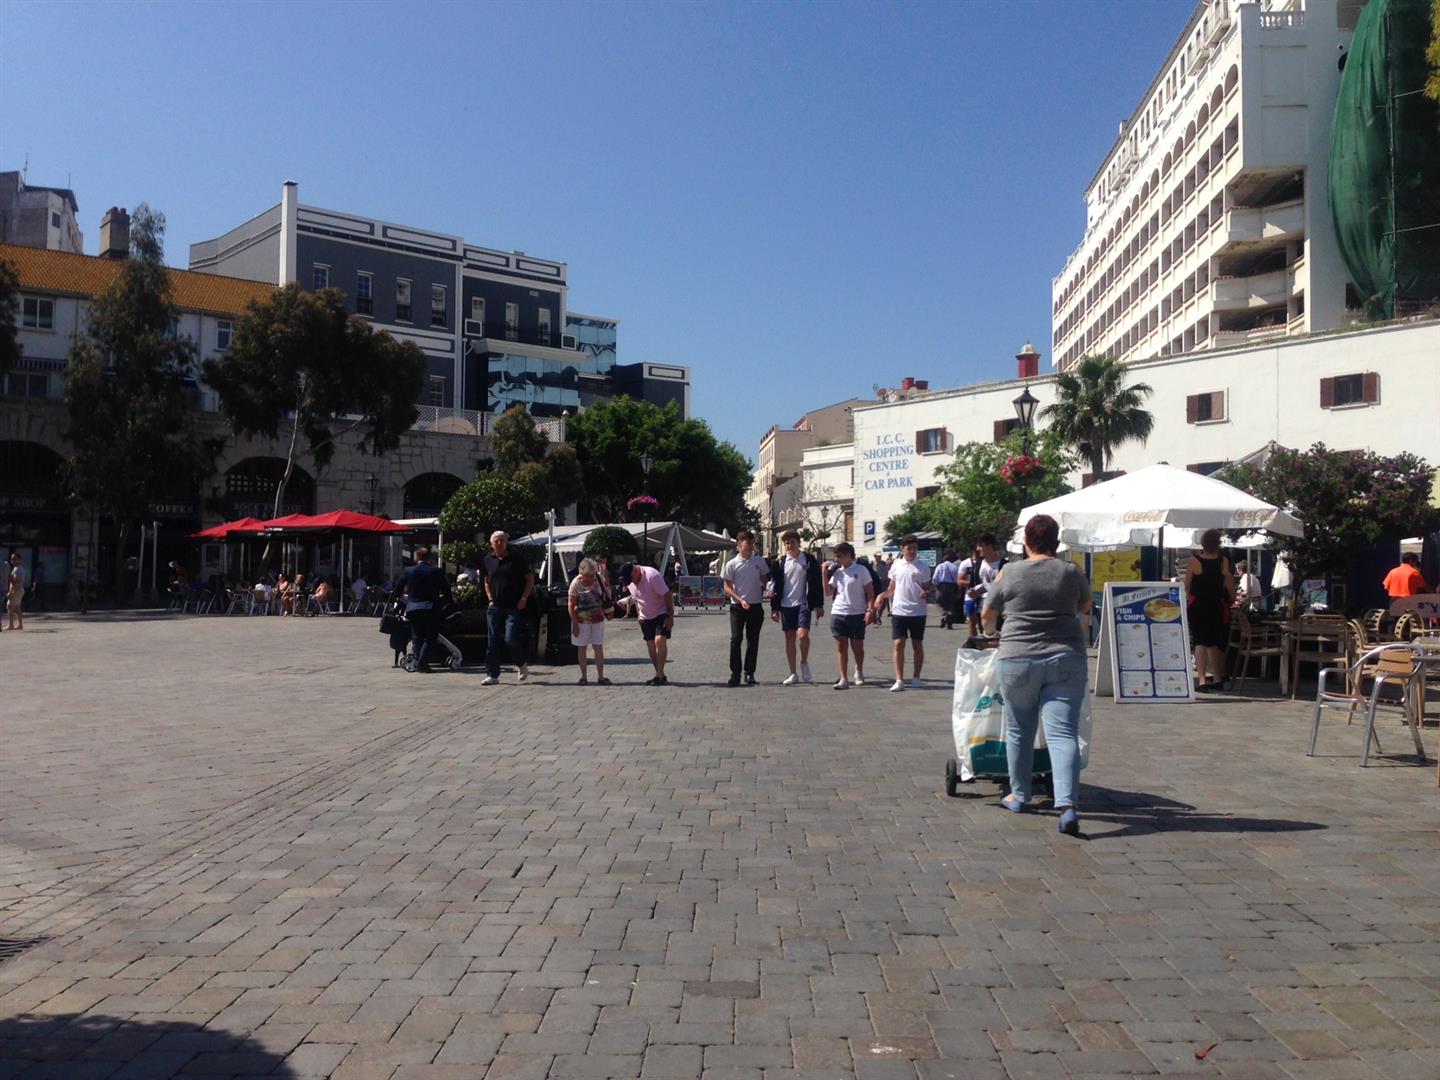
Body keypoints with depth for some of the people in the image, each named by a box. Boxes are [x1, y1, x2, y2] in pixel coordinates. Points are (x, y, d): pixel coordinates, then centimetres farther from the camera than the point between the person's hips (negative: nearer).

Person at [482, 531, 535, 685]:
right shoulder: (488, 560, 9)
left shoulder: (516, 558, -3)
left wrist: (524, 598, -7)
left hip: (514, 607, -4)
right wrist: (490, 599, 8)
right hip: (495, 607, 4)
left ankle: (523, 666, 13)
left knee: (510, 639, -12)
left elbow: (530, 578, 2)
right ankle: (492, 674, 11)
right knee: (492, 642, 3)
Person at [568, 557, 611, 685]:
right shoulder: (576, 583, -15)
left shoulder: (598, 579, -7)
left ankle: (600, 677, 4)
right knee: (582, 649, 5)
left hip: (597, 619, 2)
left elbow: (607, 594, 7)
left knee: (598, 647, 0)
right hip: (581, 620, -2)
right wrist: (575, 624, -13)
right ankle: (584, 677, 14)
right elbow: (571, 605, -11)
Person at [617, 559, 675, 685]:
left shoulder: (652, 575, -24)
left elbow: (667, 595, -22)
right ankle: (659, 675, 13)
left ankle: (660, 675, -18)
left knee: (660, 641, -19)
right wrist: (638, 614, 8)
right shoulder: (629, 582, -2)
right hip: (646, 618, 7)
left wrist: (669, 616, -22)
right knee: (650, 645, 5)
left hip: (662, 614, -7)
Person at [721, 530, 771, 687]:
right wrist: (740, 600, -15)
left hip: (756, 606, 2)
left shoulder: (759, 561, 5)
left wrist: (767, 588, -3)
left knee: (753, 640, 5)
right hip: (737, 607, -2)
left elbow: (765, 580, 18)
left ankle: (749, 673, 14)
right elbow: (727, 587, -3)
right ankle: (735, 673, 1)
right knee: (735, 639, -7)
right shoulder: (732, 565, -3)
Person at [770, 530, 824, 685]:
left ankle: (804, 663, 5)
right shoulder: (780, 562, 7)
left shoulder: (809, 560, 0)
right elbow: (776, 585, 8)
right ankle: (793, 674, 13)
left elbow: (817, 583, 2)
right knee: (790, 638, 6)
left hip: (803, 604, -3)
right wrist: (774, 608, 4)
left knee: (802, 634, -20)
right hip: (786, 605, 3)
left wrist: (819, 605, -2)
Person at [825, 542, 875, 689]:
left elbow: (870, 592, -3)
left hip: (857, 614, -3)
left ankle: (859, 672, 32)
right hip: (838, 613, 3)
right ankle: (843, 679, 4)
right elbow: (828, 592, 8)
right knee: (841, 646, 1)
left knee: (857, 646, 6)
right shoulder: (836, 571, 8)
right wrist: (825, 574, -1)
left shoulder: (861, 570, -4)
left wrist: (869, 610, -12)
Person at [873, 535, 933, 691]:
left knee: (917, 645, 8)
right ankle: (899, 680, -3)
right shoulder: (896, 565, 5)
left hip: (917, 612, -1)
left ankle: (916, 677, 20)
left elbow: (928, 587, 5)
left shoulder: (922, 567, -1)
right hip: (899, 611, 1)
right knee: (898, 644, -5)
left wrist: (926, 593, -18)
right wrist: (882, 596, -5)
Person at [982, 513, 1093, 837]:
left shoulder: (1009, 573, 0)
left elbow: (987, 615, 13)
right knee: (1063, 733, -2)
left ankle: (1019, 796, 27)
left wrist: (990, 631, 35)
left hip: (1018, 659, 0)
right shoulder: (1071, 572, 2)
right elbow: (1086, 607, 21)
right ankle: (1067, 804, -15)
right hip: (1066, 658, 1)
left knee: (1019, 731, 15)